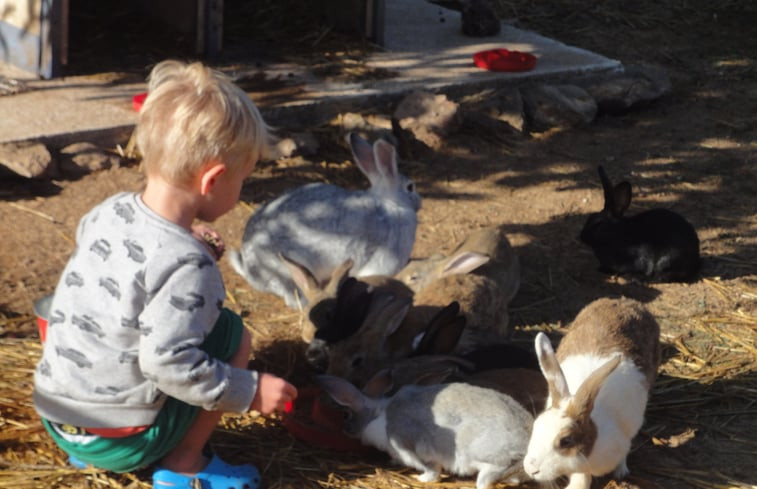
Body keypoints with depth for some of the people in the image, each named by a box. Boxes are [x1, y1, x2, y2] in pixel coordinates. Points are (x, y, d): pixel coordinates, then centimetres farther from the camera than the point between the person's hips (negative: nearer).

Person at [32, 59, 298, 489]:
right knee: (234, 337, 2)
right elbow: (167, 361, -27)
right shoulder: (189, 266, -24)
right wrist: (248, 392, -17)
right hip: (120, 442, -7)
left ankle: (87, 451, 21)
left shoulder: (109, 212, -2)